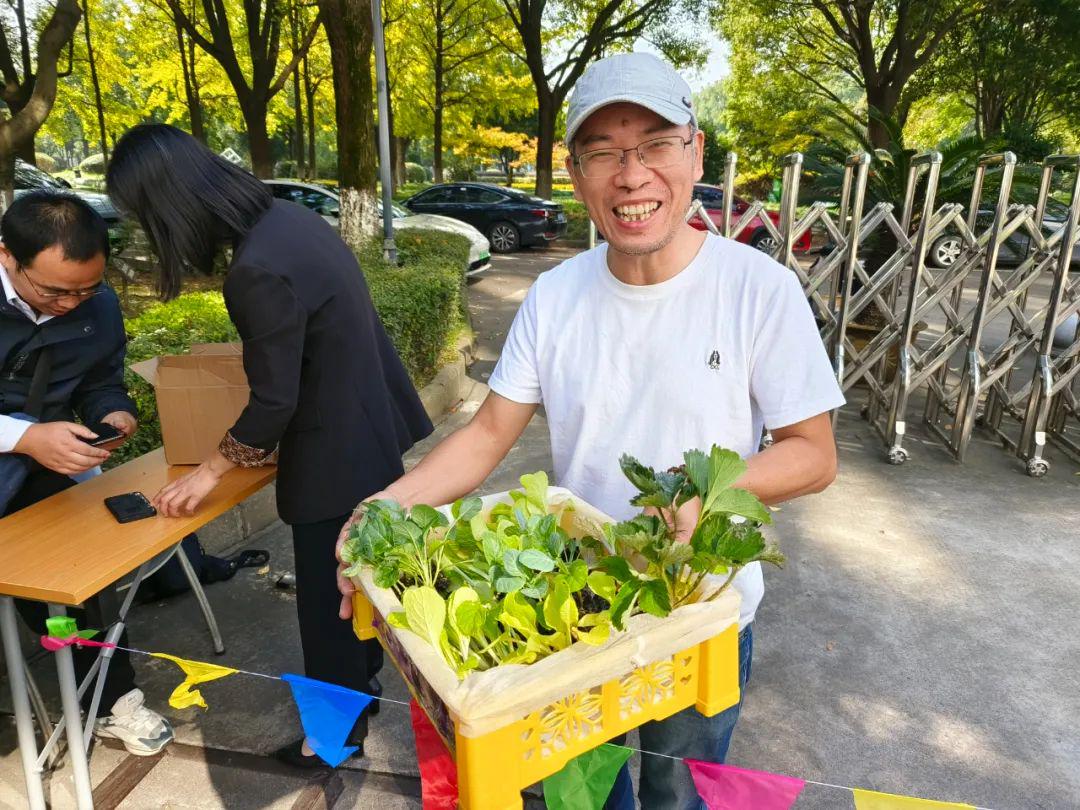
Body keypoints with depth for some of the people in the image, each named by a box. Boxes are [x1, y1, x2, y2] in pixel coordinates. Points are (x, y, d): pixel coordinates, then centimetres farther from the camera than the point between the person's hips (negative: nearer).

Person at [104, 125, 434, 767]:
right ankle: (362, 678, 49)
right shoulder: (292, 216, 0)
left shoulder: (258, 272, -27)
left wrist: (211, 471, -5)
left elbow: (273, 403, -20)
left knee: (327, 594, 11)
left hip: (335, 456, -9)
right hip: (370, 426, 9)